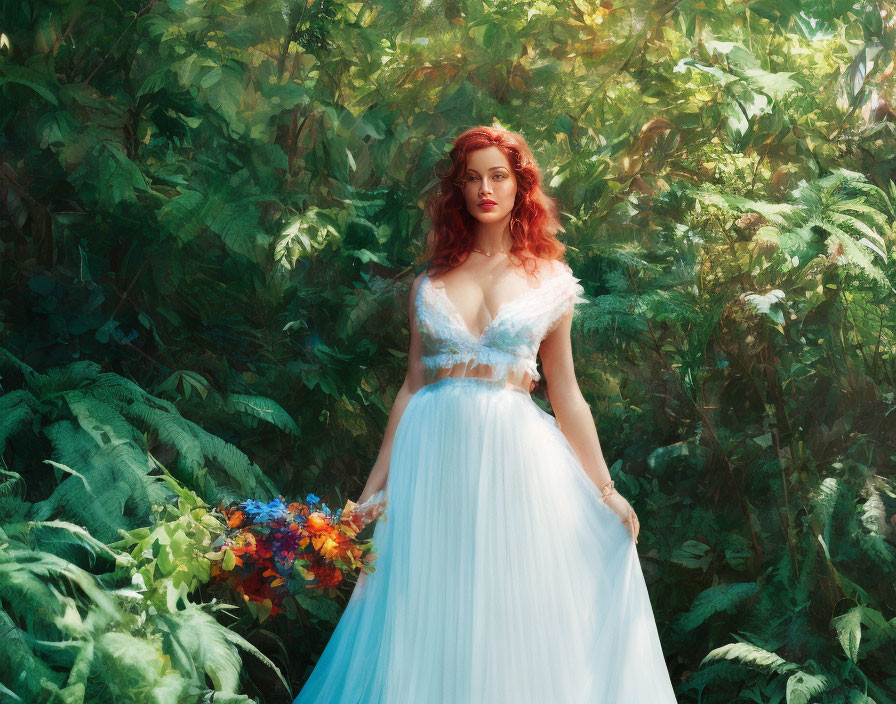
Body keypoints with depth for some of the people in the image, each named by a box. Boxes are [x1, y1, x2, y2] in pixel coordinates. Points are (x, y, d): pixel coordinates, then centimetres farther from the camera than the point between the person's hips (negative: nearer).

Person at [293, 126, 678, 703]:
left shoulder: (549, 280, 8)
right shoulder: (432, 281, 11)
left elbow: (566, 395, 8)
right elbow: (412, 385, 11)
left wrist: (606, 490, 5)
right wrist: (376, 483, 7)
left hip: (516, 454, -1)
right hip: (434, 454, 1)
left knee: (519, 620, -1)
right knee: (430, 623, 2)